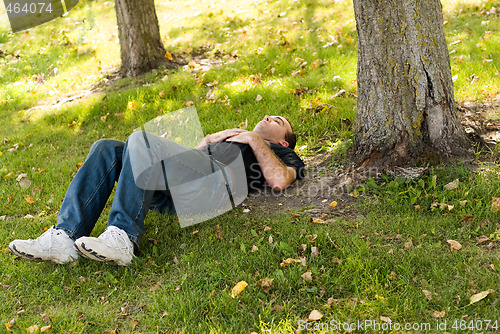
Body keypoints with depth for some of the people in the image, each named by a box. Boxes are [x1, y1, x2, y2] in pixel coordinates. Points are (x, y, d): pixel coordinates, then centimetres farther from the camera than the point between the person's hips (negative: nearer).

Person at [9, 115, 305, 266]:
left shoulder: (283, 153, 27)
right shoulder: (231, 138, 46)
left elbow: (280, 181, 0)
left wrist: (254, 140, 6)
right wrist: (207, 141, 22)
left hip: (217, 181, -7)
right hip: (171, 194, 7)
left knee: (141, 140, -28)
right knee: (107, 148, -13)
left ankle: (122, 239, -38)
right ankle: (64, 238, -24)